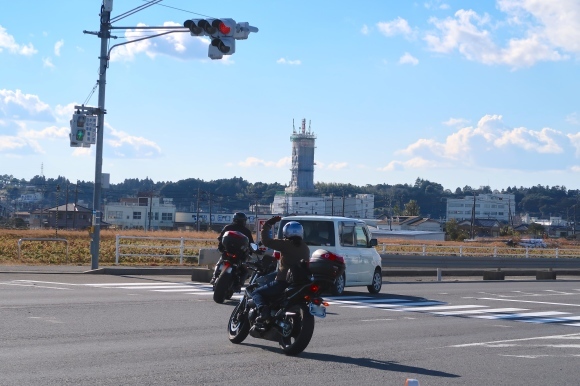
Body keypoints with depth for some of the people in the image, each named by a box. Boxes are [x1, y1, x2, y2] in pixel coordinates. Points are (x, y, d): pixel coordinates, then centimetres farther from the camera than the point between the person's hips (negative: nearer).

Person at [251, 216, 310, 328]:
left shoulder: (286, 244, -8)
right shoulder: (305, 248, 13)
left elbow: (266, 240, -11)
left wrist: (267, 225, 2)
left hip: (283, 282, -7)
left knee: (257, 293, 4)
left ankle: (264, 310, -23)